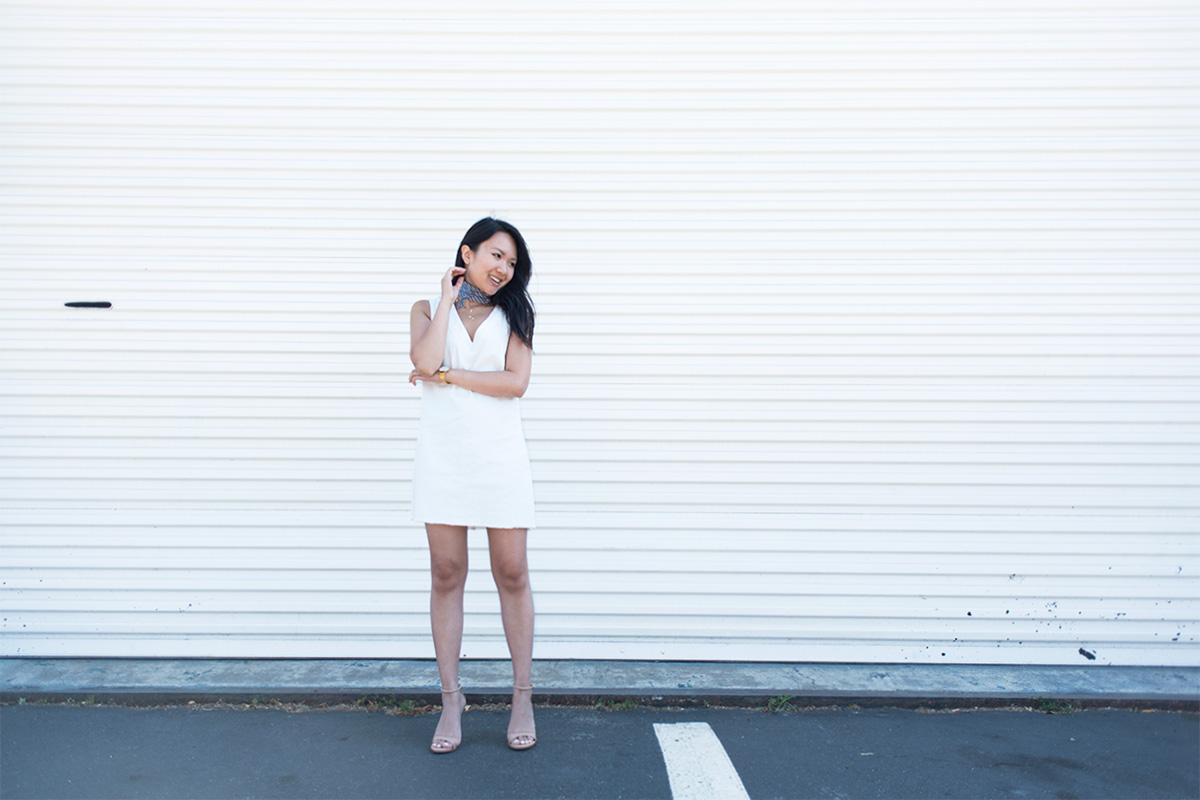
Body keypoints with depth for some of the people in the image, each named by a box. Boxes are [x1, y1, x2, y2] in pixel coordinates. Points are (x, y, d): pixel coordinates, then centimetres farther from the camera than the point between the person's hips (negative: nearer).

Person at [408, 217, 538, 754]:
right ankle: (451, 700, 15)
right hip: (443, 456, 0)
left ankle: (522, 698, 15)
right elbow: (424, 360, -10)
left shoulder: (514, 315, 10)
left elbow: (516, 382, -5)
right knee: (446, 576, 3)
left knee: (512, 575, 3)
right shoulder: (428, 309, 12)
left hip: (500, 457, 0)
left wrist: (445, 375, -6)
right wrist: (449, 298, -2)